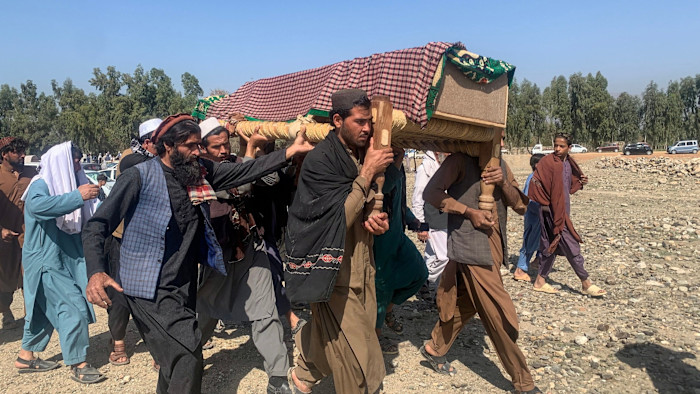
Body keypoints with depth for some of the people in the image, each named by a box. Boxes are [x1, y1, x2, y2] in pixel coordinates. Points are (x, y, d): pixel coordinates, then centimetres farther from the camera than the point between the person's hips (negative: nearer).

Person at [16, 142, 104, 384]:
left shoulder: (68, 185, 7)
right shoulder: (41, 185, -13)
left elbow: (80, 222, 14)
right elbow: (37, 205, -37)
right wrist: (77, 197, -37)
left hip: (65, 259, 8)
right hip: (46, 260, -8)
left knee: (44, 309, 17)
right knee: (73, 307, -10)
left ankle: (26, 357, 32)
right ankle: (78, 365, -1)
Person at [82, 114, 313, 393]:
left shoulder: (199, 171, 4)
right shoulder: (140, 176, -12)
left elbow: (244, 171, 2)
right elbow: (97, 226, -12)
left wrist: (290, 151, -7)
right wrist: (96, 272, -28)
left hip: (185, 286, 7)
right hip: (150, 289, -7)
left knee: (176, 358, 20)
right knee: (188, 357, -14)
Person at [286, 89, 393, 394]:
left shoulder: (363, 155, 7)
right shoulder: (319, 160, -16)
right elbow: (339, 215, -21)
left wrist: (377, 220, -4)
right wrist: (367, 172, -20)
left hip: (361, 267, 7)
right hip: (335, 272, -7)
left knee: (329, 333, 20)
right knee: (355, 356, 1)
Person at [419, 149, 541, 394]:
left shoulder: (501, 165, 14)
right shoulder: (461, 160, -6)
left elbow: (521, 206, 7)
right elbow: (431, 193, -14)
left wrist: (503, 183, -11)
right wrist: (470, 212, -18)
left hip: (495, 247, 8)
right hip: (472, 247, -8)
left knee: (467, 303, 19)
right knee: (502, 317, -2)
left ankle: (435, 349, 38)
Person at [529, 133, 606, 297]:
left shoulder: (568, 163, 10)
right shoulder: (548, 162, -15)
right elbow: (535, 184, -18)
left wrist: (580, 182, 4)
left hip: (563, 210, 9)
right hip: (552, 209, -9)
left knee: (552, 245, 13)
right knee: (570, 245, -3)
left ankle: (540, 281, 21)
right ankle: (585, 283, 9)